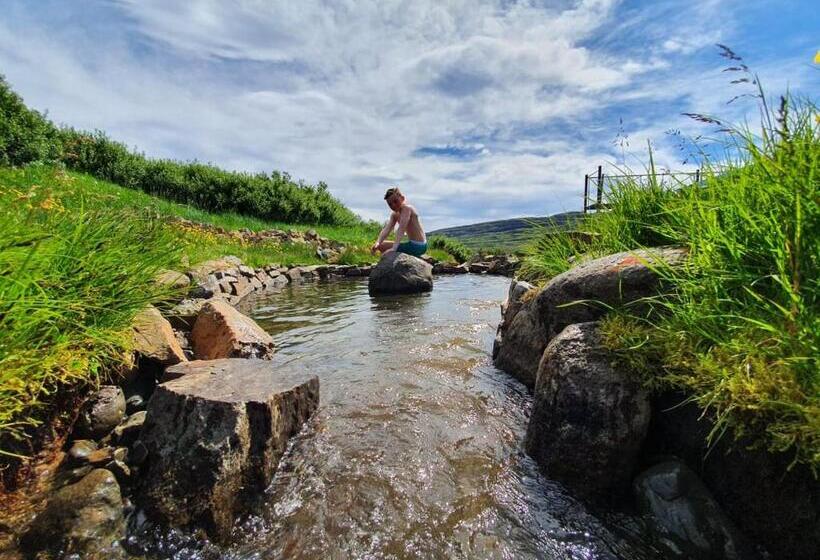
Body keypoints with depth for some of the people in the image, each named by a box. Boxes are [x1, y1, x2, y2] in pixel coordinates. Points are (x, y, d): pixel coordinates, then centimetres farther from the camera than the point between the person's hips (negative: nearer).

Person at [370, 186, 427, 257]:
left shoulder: (407, 208, -16)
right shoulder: (394, 215, 10)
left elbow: (401, 230, -27)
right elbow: (387, 229, -5)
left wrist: (394, 248, -36)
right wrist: (377, 242, -22)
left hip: (417, 246, -9)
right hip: (414, 244, 9)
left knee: (382, 246, -10)